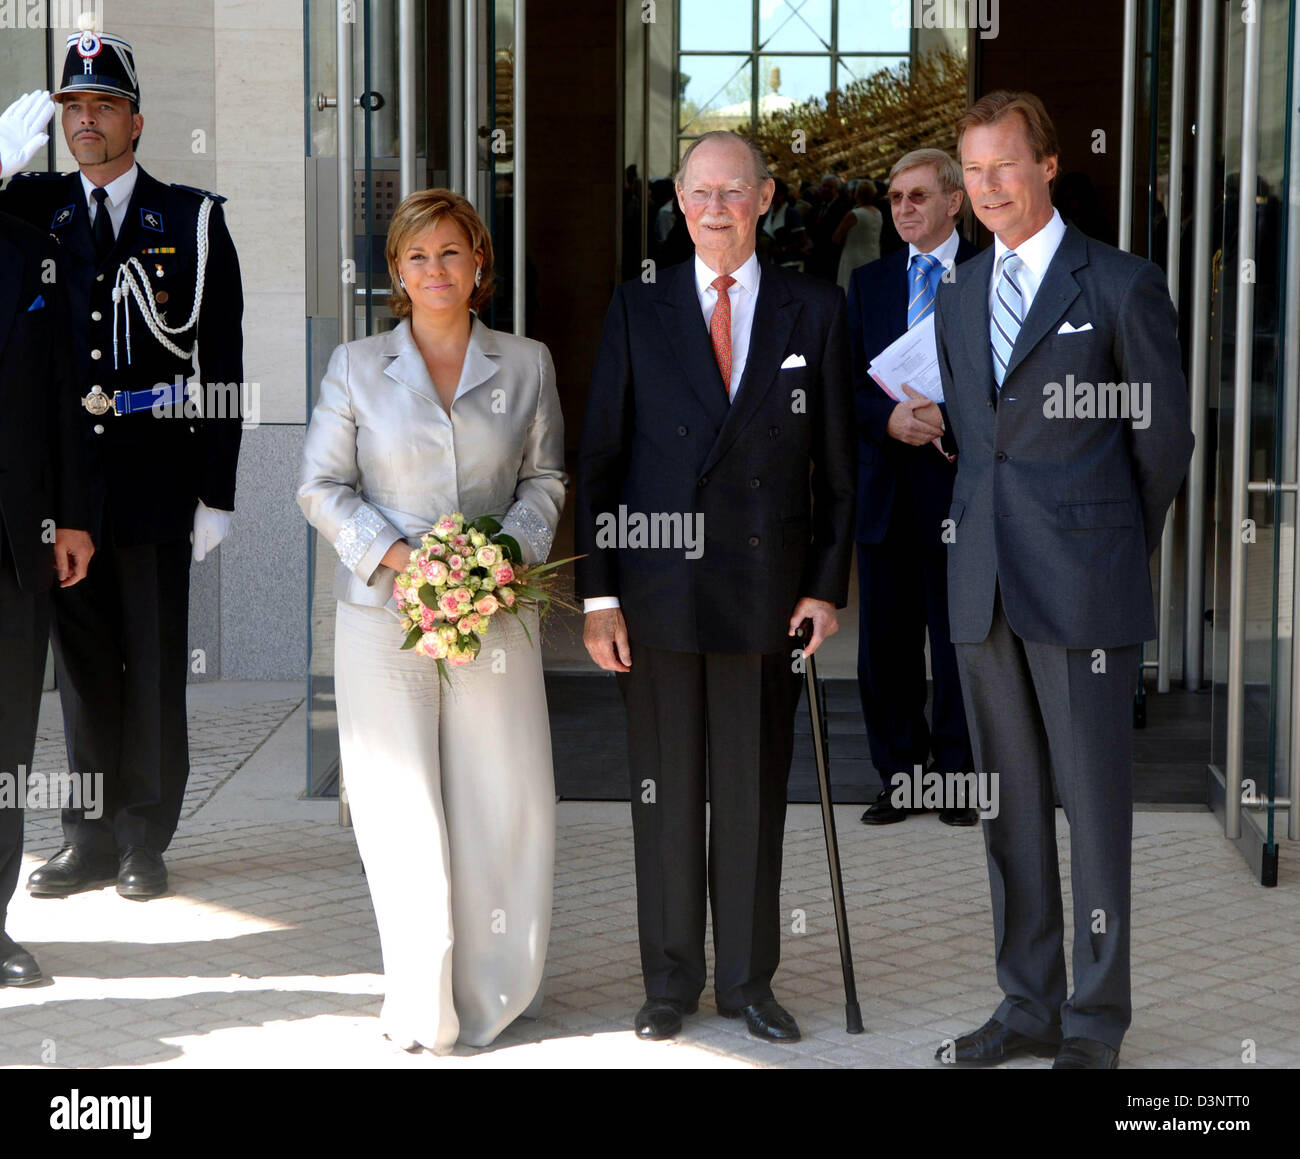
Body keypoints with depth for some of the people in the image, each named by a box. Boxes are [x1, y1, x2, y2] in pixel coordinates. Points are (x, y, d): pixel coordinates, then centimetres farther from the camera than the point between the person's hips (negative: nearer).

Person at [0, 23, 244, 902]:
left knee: (154, 666, 3)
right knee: (83, 664, 8)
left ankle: (146, 840, 14)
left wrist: (217, 493, -5)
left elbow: (224, 364, 0)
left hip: (157, 478, -3)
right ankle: (91, 840, 18)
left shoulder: (193, 221, 2)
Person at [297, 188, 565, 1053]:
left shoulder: (527, 365, 9)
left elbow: (546, 478, 12)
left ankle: (494, 985, 14)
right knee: (401, 803, -1)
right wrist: (396, 556, -9)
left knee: (507, 800, -2)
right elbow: (322, 486, 5)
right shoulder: (357, 367, 6)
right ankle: (421, 1003, 9)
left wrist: (513, 547, -7)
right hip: (384, 615, -1)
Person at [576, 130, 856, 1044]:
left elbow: (837, 465, 6)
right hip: (659, 591, 0)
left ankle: (749, 980, 20)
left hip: (766, 593, 0)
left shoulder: (815, 312, 5)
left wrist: (828, 585, 0)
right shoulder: (637, 311, 4)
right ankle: (671, 983, 19)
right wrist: (598, 594, -3)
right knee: (666, 793, 7)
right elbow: (599, 461, 2)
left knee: (755, 795, 7)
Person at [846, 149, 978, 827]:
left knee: (960, 642, 3)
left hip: (960, 487, -3)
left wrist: (947, 416, -17)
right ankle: (900, 776, 17)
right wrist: (890, 417, -11)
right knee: (885, 642, 6)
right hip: (885, 491, 4)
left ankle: (958, 778, 15)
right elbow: (845, 384, 8)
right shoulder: (869, 282, 13)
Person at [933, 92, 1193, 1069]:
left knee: (1096, 805, -1)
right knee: (1011, 805, 9)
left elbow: (1165, 437, 2)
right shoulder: (958, 298, 15)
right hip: (984, 586, 6)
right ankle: (1030, 1007, 19)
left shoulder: (1123, 286, -2)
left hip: (1083, 586, -5)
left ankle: (1097, 1022, 8)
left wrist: (1115, 553, 8)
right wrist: (984, 540, 14)